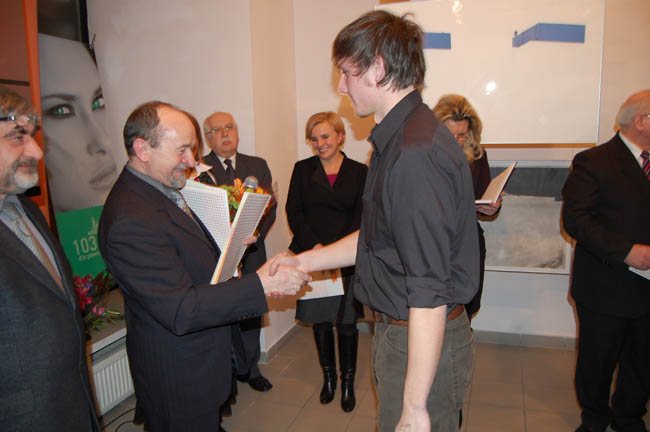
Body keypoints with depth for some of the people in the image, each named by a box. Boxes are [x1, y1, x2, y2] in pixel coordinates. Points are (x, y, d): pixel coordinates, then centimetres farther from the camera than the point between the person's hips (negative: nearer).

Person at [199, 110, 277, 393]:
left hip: (250, 253, 4)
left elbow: (270, 206, 4)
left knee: (250, 316, 14)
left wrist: (254, 233, -12)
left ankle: (250, 370, 33)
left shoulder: (258, 166, 9)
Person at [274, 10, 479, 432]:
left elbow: (429, 294, -27)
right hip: (398, 331, 10)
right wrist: (304, 261, 14)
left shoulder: (416, 155, -27)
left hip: (423, 344, -10)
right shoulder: (399, 139, 8)